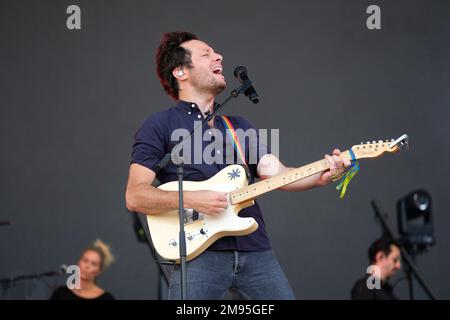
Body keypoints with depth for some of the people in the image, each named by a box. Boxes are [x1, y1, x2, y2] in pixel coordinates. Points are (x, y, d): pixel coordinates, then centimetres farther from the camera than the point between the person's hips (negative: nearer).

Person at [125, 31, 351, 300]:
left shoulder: (240, 126, 22)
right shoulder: (160, 126, 4)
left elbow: (275, 172, 7)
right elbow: (135, 197, -4)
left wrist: (321, 176, -12)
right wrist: (191, 199, -17)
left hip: (256, 250, 5)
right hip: (199, 252, -5)